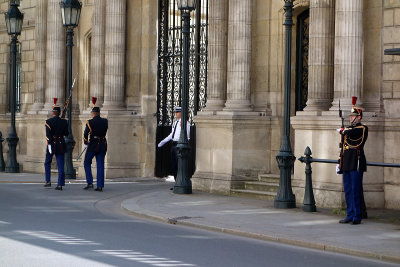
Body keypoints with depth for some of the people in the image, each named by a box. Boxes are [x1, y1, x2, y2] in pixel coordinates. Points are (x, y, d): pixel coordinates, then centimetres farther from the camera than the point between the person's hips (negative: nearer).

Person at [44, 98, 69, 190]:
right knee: (60, 165, 2)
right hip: (61, 145, 2)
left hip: (52, 144, -2)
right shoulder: (64, 122, 1)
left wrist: (49, 145, -17)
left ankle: (48, 181, 12)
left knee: (47, 163, 16)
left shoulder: (48, 122, -8)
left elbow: (48, 135, -16)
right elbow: (66, 133, 6)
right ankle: (60, 184, -2)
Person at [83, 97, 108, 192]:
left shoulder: (90, 122, -10)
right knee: (100, 165, 5)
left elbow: (85, 134, -16)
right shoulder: (105, 121, 4)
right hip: (103, 145, 4)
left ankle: (90, 183, 1)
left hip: (92, 146, -4)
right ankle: (100, 186, 2)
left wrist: (85, 144, 1)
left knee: (87, 164, 11)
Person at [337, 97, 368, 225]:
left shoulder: (362, 128, -6)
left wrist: (342, 130, -2)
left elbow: (350, 132, -25)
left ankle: (357, 216, -2)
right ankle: (350, 215, 15)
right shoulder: (350, 128, 19)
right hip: (347, 164, 8)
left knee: (356, 190, -6)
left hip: (357, 163, -8)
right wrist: (341, 162, 19)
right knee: (348, 190, 9)